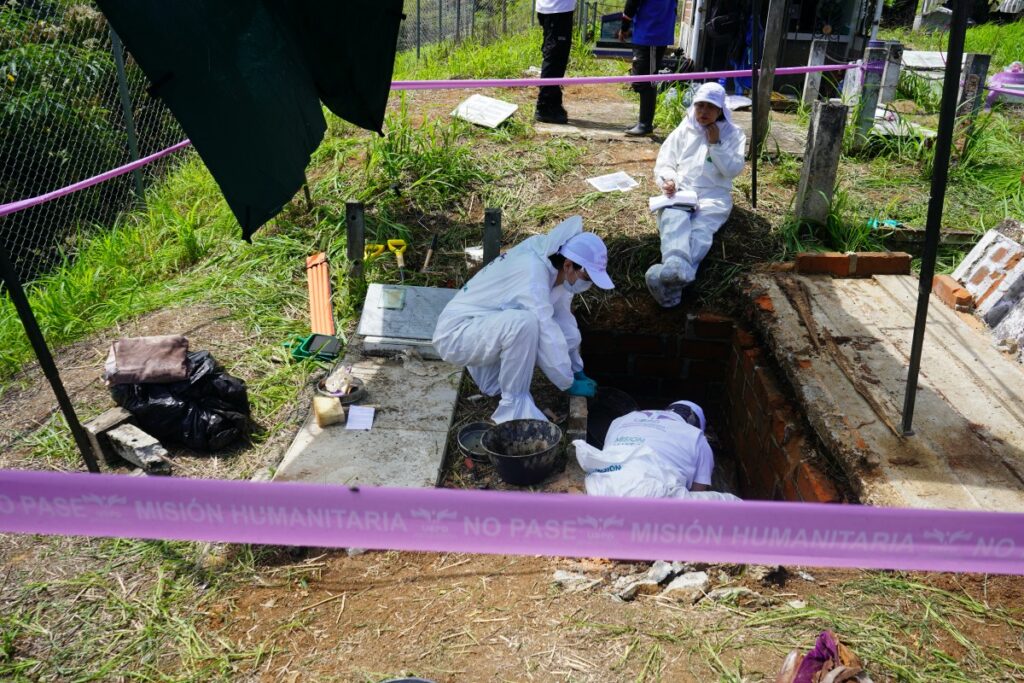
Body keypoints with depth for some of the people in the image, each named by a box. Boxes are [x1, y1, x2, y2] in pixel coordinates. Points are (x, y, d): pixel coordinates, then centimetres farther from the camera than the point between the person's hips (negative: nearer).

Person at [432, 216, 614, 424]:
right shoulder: (533, 272, -29)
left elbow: (563, 319, 8)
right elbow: (547, 336, -28)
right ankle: (513, 404, -18)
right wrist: (569, 383, -17)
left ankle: (490, 371, 15)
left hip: (490, 326, 9)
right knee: (524, 322, -36)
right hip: (456, 333, -9)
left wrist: (577, 371, 10)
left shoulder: (557, 270, -2)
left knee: (568, 336, -3)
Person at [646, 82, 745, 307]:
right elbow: (663, 163, 14)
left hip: (714, 195, -1)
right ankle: (676, 268, -67)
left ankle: (671, 278, -64)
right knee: (674, 222, -36)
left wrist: (715, 144, -3)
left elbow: (733, 170, 3)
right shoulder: (684, 130, 20)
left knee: (701, 229, -35)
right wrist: (667, 181, -9)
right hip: (680, 191, 1)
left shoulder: (733, 134, 16)